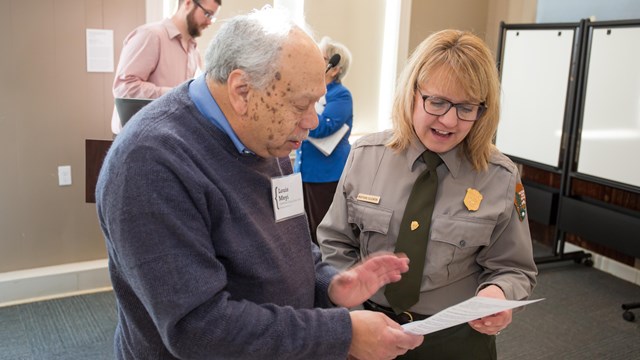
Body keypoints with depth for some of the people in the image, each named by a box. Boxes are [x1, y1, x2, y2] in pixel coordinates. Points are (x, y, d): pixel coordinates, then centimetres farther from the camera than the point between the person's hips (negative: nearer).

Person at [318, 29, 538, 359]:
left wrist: (498, 294, -25)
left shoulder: (500, 178, -13)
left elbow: (512, 269, -4)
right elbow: (336, 244, 0)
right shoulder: (365, 155, -8)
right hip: (371, 326, 2)